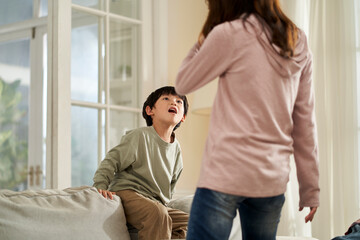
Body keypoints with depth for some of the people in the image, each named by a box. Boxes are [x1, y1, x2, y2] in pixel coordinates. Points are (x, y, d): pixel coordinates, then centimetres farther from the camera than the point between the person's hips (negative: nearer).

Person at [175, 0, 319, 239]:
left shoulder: (228, 34, -7)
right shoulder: (299, 43, 10)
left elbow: (183, 85, 6)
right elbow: (305, 124, 11)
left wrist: (201, 41, 16)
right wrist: (311, 189, 14)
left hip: (227, 173, -6)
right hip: (273, 180, 6)